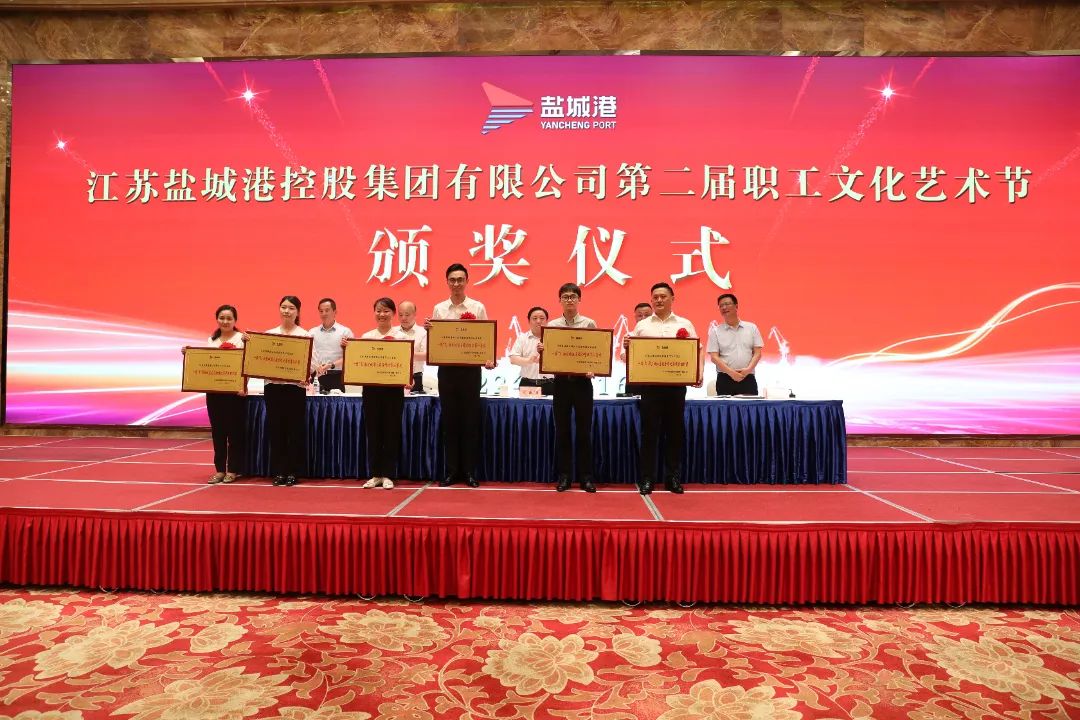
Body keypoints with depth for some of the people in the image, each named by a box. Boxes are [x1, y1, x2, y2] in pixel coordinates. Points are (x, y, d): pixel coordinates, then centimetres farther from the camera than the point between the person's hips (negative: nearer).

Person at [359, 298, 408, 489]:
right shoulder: (366, 336, 9)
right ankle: (375, 474, 17)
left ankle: (388, 475, 13)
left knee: (391, 430, 2)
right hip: (371, 387, 2)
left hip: (393, 387, -2)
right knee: (372, 430, 6)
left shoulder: (401, 337, 2)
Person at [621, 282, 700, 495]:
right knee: (649, 431, 1)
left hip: (676, 384, 1)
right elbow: (629, 354, 6)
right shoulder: (642, 325, 9)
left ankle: (673, 477, 17)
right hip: (650, 384, -1)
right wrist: (626, 347, -15)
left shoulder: (685, 325, 9)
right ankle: (646, 479, 8)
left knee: (675, 431, 6)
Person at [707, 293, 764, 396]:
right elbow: (714, 357, -2)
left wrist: (748, 369, -11)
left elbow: (757, 353, 6)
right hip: (725, 379, -1)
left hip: (748, 378, 1)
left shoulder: (751, 328, 11)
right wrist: (731, 372, -15)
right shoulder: (715, 331, 6)